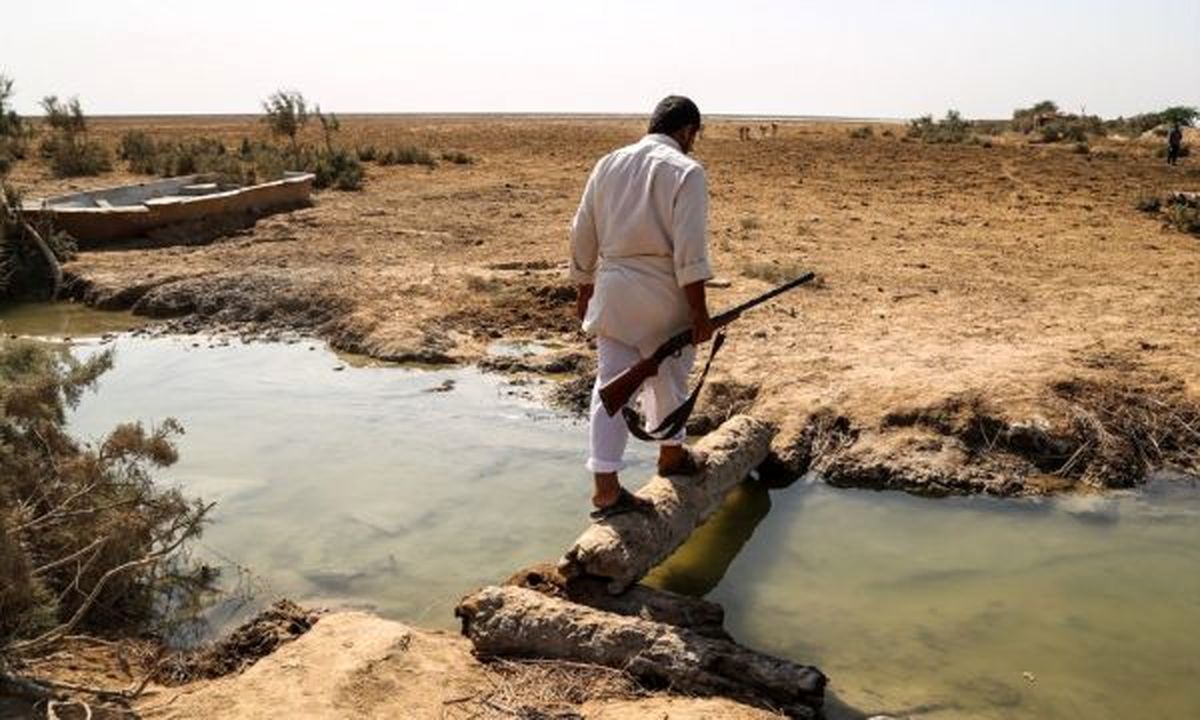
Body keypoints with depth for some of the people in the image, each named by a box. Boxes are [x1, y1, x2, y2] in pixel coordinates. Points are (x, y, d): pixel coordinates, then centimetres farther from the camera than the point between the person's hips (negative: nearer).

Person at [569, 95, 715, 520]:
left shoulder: (608, 164, 9)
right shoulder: (685, 171, -8)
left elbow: (582, 234, 12)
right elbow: (689, 249, -15)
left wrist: (584, 290, 22)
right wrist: (699, 310, -12)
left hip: (612, 288, 4)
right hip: (661, 293, -4)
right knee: (666, 377, 17)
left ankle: (606, 486, 1)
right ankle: (672, 455, 38)